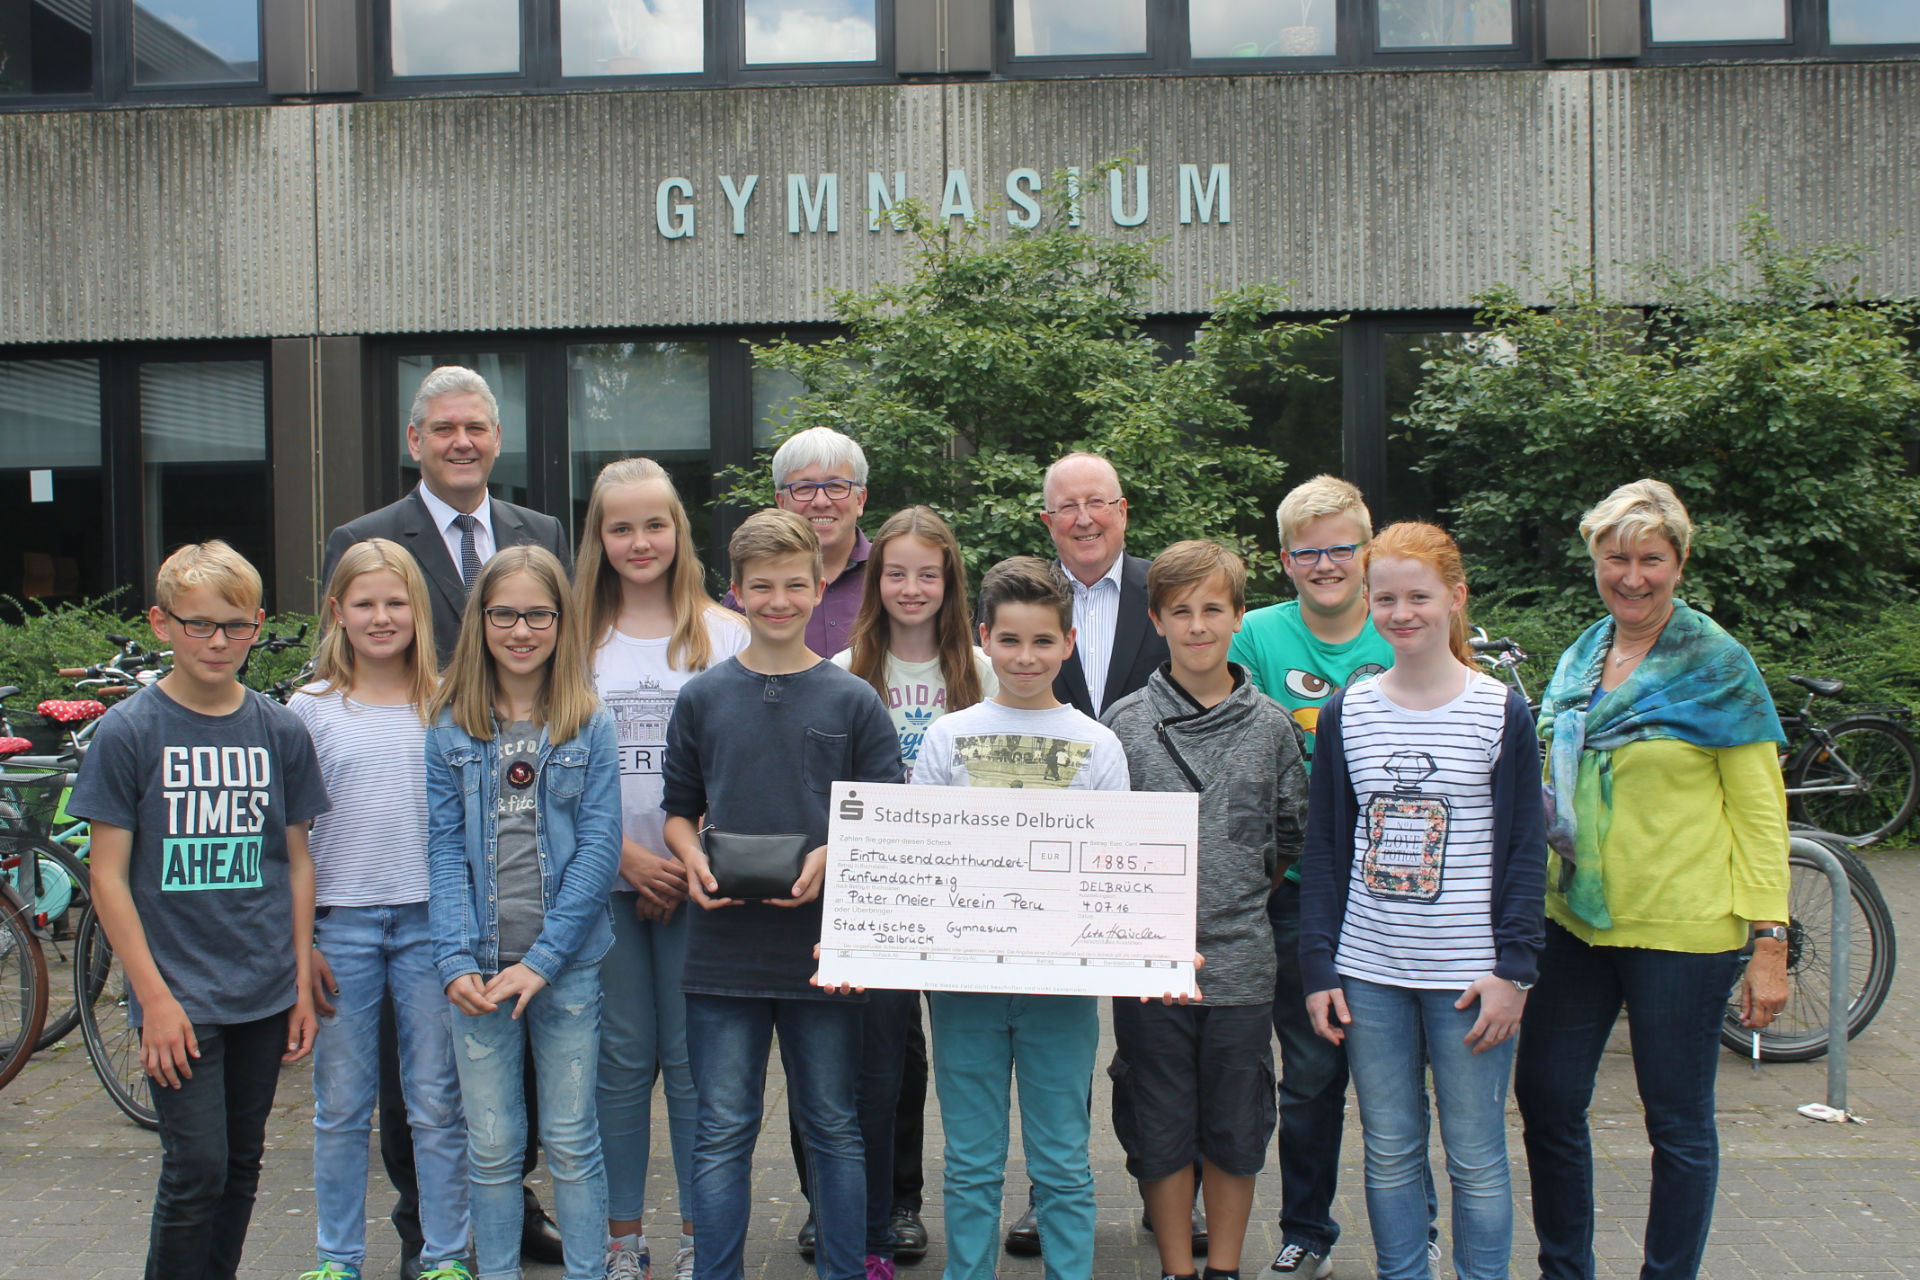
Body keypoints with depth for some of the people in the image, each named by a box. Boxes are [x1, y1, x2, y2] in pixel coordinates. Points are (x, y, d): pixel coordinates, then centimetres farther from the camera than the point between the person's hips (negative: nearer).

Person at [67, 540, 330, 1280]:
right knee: (197, 1169, -5)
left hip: (265, 992, 4)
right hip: (178, 997, -3)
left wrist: (303, 983, 7)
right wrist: (154, 996, -11)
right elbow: (108, 877, -6)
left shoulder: (279, 731, 3)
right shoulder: (128, 731, -6)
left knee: (243, 1163, 13)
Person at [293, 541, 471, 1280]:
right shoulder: (311, 709, 3)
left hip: (429, 919, 0)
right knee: (340, 1106, 10)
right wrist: (300, 941, -2)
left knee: (437, 1104, 7)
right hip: (340, 921, 0)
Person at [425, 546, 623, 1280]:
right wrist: (457, 960, -11)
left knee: (571, 1141, 9)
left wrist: (542, 959, -12)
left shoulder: (589, 728, -1)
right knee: (491, 1147, 10)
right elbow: (445, 848, 0)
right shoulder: (451, 731, 3)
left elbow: (599, 848, -6)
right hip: (480, 968, 1)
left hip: (567, 963, -1)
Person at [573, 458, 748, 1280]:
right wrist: (625, 853, -7)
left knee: (692, 1058, 3)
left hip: (696, 880, -1)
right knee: (622, 1057, 8)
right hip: (604, 881, 2)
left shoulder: (724, 634, 3)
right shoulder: (578, 636, 7)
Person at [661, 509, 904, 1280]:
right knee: (722, 1131, 7)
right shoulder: (703, 698, 6)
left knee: (834, 1127, 11)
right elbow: (678, 810, 12)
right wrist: (693, 860, -8)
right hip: (723, 947, 1)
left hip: (823, 943, 0)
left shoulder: (853, 701, 2)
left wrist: (834, 856, -15)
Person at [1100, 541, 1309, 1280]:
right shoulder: (1124, 723, -1)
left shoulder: (1272, 726, 3)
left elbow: (1291, 836, 11)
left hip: (1241, 963, 1)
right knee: (1160, 1132, 10)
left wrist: (1242, 889, 5)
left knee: (1236, 1132, 12)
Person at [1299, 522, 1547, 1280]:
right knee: (1388, 1153, 11)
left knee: (1476, 1158, 6)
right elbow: (1324, 848, 7)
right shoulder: (1345, 713, 4)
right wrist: (1319, 968, 3)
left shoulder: (1502, 712, -2)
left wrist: (1514, 969, -7)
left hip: (1467, 974, -2)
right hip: (1369, 970, 2)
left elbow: (1524, 850, 0)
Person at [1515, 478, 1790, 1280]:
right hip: (1574, 919, 5)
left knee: (1678, 1125, 7)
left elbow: (1761, 811, -7)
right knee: (1545, 1101, 9)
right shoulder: (1579, 658, 9)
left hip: (1681, 929, -5)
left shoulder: (1717, 664, -6)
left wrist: (1769, 943, -12)